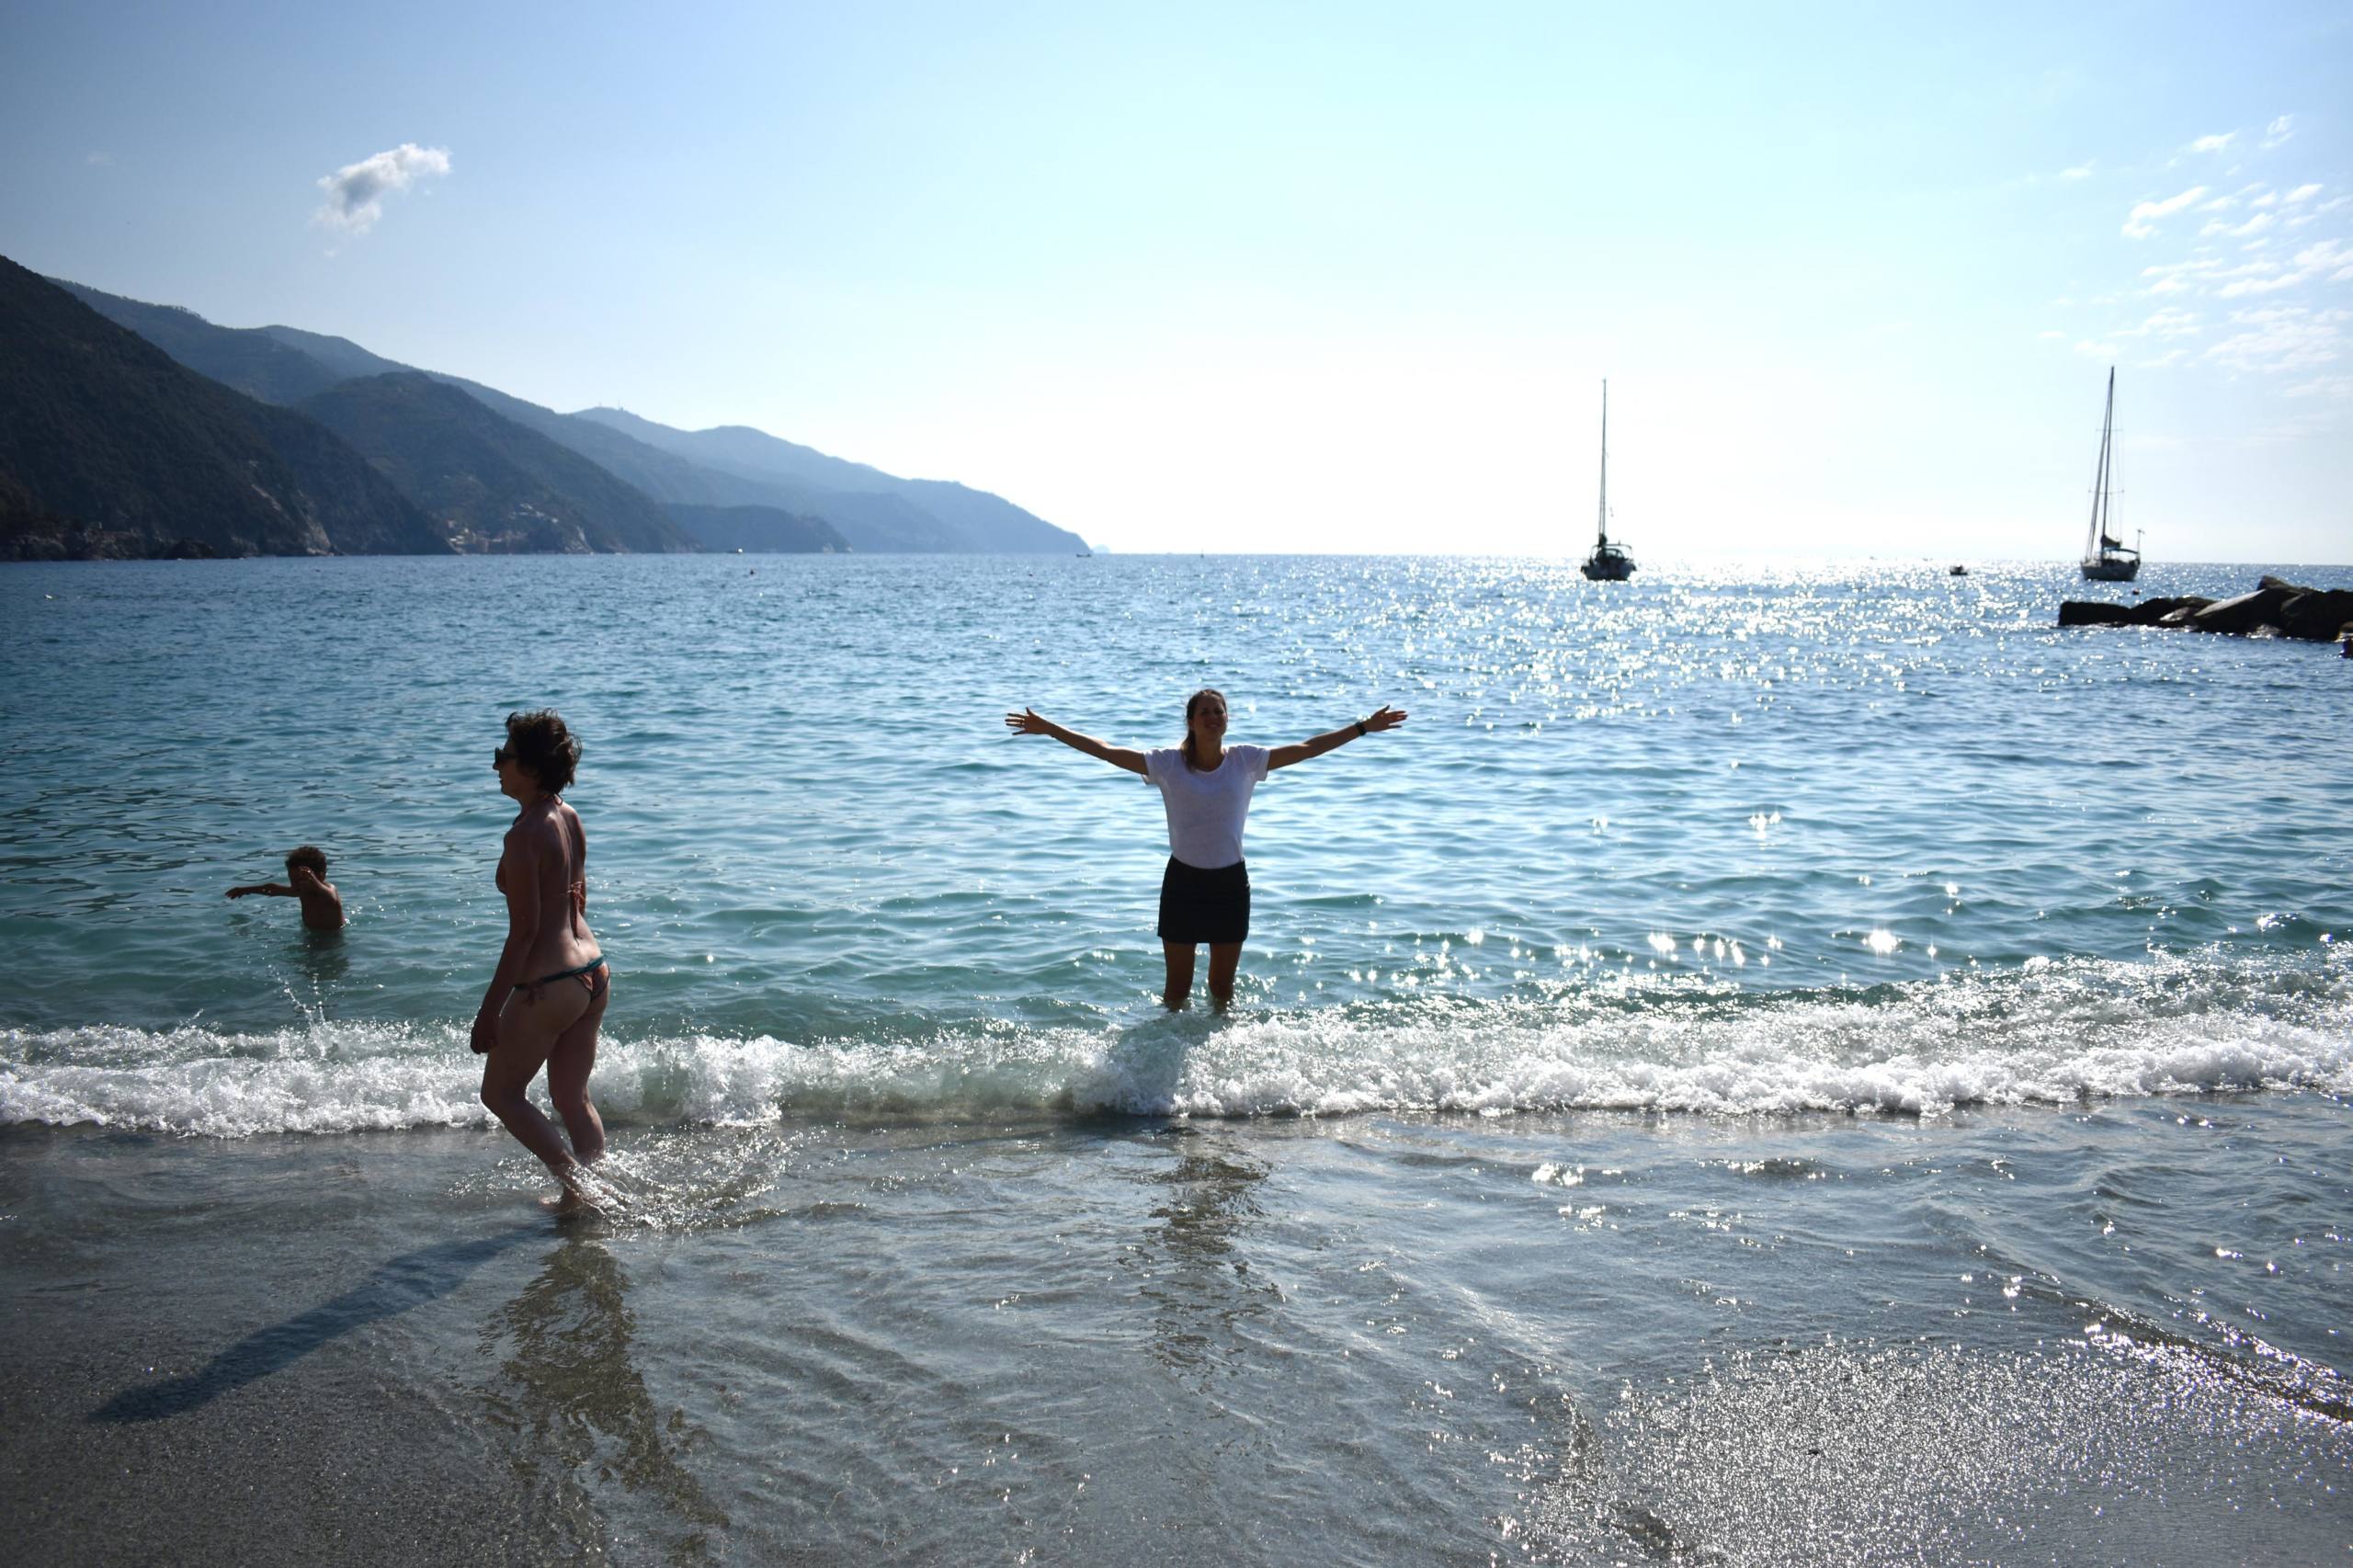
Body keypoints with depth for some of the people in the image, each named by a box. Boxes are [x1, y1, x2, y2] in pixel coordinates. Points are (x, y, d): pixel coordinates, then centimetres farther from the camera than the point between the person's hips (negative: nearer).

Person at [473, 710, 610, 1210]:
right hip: (594, 974, 8)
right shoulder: (570, 818, 7)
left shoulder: (524, 836, -19)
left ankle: (577, 1182, 3)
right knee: (572, 1097, 18)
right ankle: (587, 1194, 23)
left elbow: (523, 932, -19)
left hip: (548, 985, -8)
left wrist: (489, 1009, -13)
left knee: (501, 1092, 11)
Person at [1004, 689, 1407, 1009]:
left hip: (1230, 884, 1)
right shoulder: (1168, 764, -8)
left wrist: (1364, 727, -2)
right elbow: (1105, 751, -9)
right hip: (1183, 882, -1)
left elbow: (1307, 749, -2)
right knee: (1177, 987, 9)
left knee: (1222, 988, 14)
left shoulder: (1246, 761, -4)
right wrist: (1049, 729, -12)